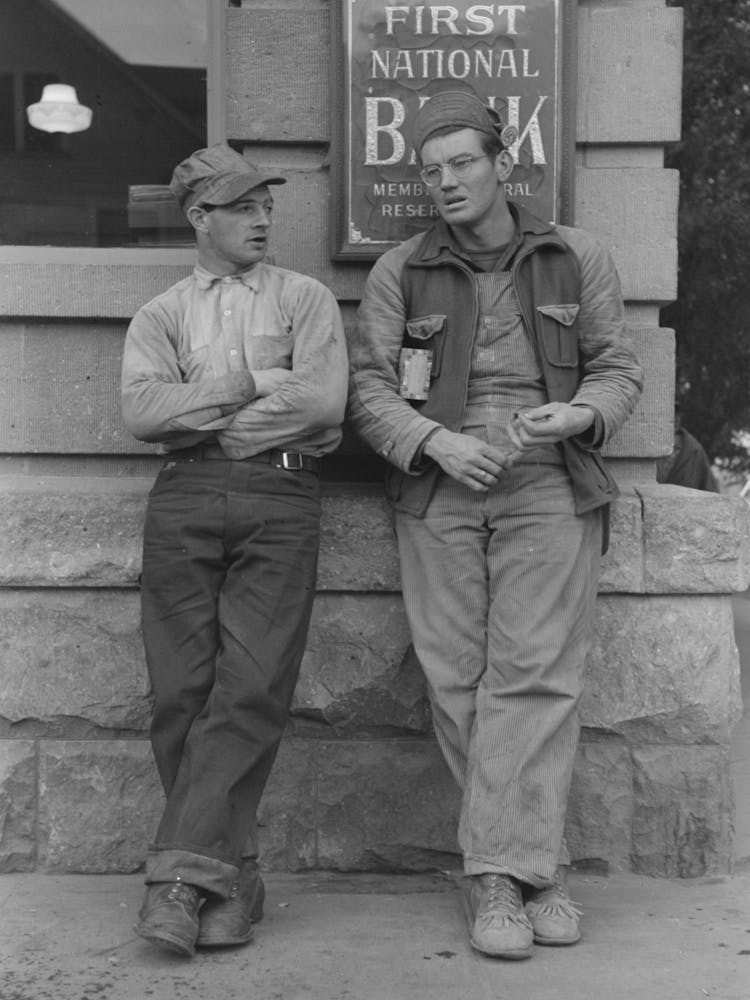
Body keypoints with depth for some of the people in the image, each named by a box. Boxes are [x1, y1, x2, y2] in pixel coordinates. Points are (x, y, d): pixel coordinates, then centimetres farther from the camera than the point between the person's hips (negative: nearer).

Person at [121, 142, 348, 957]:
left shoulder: (306, 299, 14)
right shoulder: (160, 315, 18)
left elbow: (323, 402, -4)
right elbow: (140, 411, -1)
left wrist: (202, 414, -1)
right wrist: (251, 382, -4)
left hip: (279, 499, -1)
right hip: (184, 501, 2)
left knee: (251, 689, -12)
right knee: (182, 691, -4)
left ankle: (183, 872, -10)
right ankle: (229, 874, 6)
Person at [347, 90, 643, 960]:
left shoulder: (578, 260, 10)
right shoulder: (399, 273, 9)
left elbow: (616, 368, 11)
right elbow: (368, 388, 3)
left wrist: (580, 413, -11)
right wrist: (435, 441, -14)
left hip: (548, 490, -1)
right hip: (437, 495, 1)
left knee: (533, 677, -10)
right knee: (458, 684, -3)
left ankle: (498, 875, -4)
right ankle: (535, 865, 7)